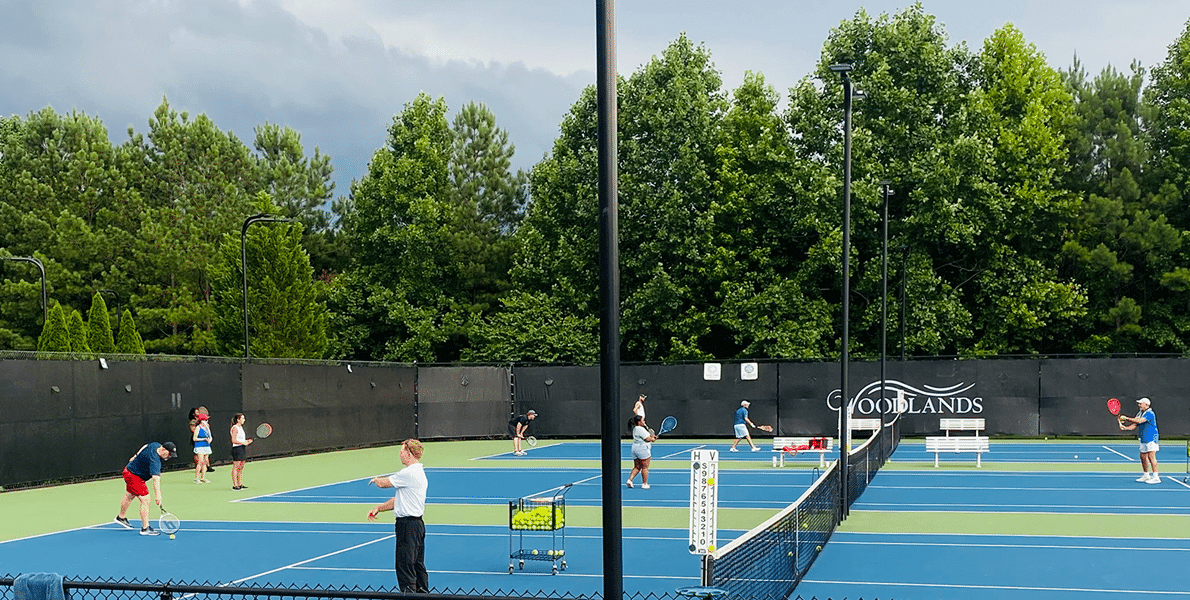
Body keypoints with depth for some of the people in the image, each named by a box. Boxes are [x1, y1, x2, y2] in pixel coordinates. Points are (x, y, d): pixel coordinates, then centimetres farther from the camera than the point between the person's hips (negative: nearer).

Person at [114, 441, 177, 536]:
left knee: (129, 496, 29)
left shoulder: (155, 445, -9)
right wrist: (158, 495, -54)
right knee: (145, 500, -14)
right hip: (134, 477, -11)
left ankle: (121, 517, 50)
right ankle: (145, 528, -11)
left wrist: (135, 457, 26)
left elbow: (145, 446, 13)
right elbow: (156, 479, -46)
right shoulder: (154, 460, -36)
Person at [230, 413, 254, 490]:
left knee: (241, 467, 11)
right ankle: (235, 485, -3)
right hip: (237, 449, -10)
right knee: (235, 467, -6)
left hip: (242, 449, 10)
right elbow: (233, 440, -19)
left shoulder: (241, 427, 16)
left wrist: (247, 441, 8)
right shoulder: (235, 428, -13)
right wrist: (243, 443, -19)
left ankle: (240, 484, 16)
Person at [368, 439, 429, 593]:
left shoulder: (409, 474, -18)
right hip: (417, 523, 10)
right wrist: (379, 508, 12)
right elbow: (399, 500, 19)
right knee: (417, 563, 14)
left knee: (404, 564, -6)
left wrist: (375, 479, 15)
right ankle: (422, 593, 19)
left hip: (408, 525, -10)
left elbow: (383, 483, -8)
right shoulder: (419, 472, 15)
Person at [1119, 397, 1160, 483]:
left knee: (1151, 456, -13)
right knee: (1143, 457, 11)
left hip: (1151, 438, -9)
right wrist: (1125, 428, -4)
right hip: (1144, 439, 9)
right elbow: (1135, 425, 12)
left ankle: (1156, 477, -13)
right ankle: (1146, 476, 22)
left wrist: (1126, 418, -23)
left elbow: (1139, 421, -27)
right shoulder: (1140, 413, 15)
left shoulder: (1149, 413, -14)